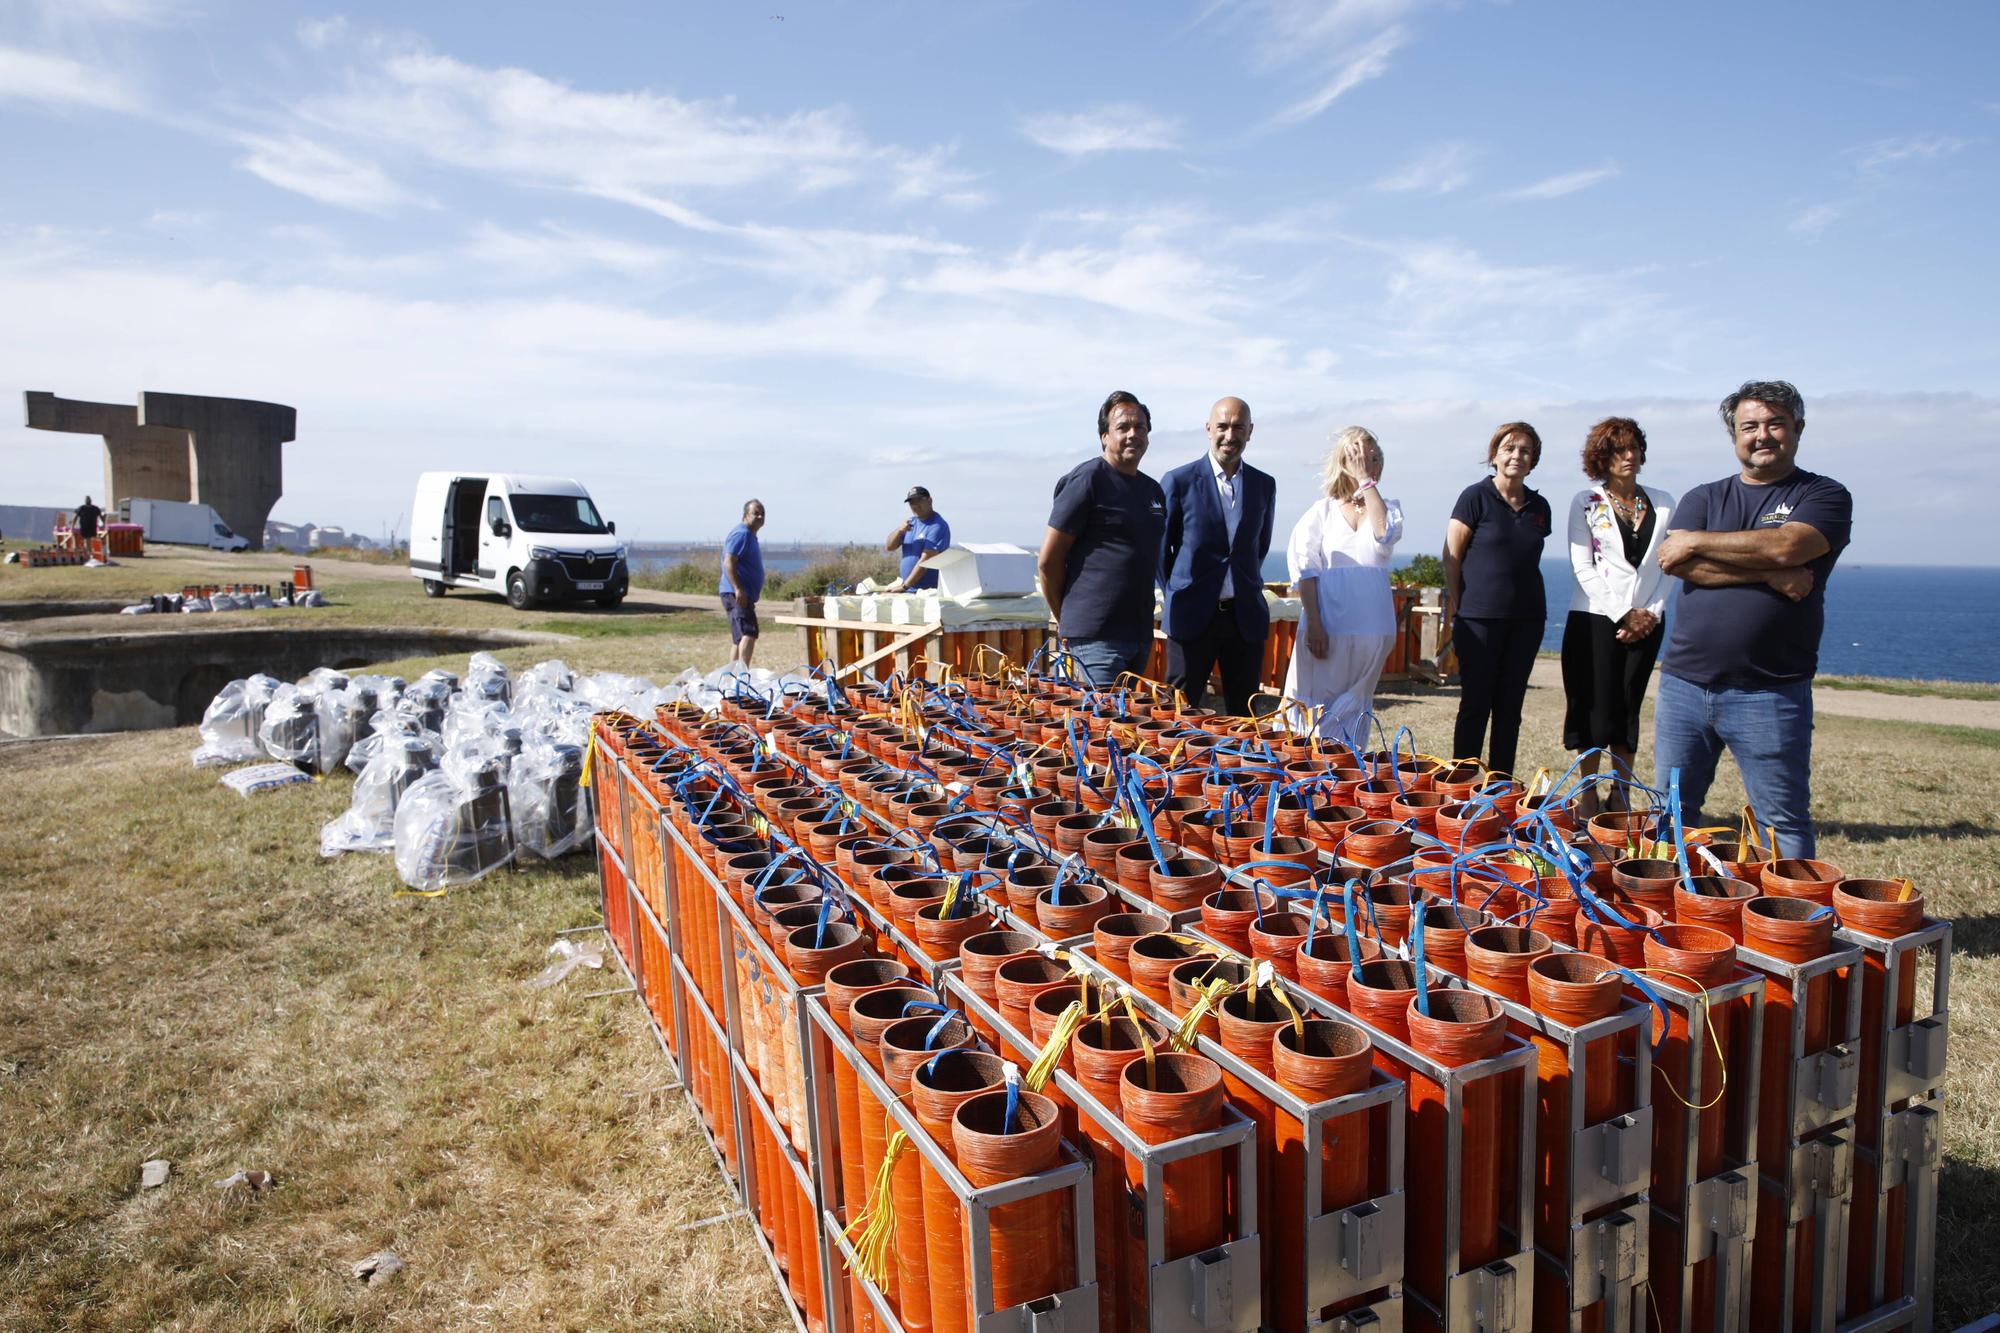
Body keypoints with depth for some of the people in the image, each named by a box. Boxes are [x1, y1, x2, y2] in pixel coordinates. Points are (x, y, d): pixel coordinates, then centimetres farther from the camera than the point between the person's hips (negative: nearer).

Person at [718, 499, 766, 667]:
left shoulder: (750, 535, 22)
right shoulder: (741, 534, -11)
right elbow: (729, 563, -21)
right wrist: (738, 589, -28)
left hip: (745, 594, 11)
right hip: (737, 594, -11)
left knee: (738, 639, 14)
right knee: (749, 634, -23)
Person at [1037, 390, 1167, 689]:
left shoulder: (1153, 490, 16)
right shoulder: (1087, 479, -8)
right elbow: (1048, 562, -8)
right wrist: (1066, 620, 1)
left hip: (1139, 632, 8)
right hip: (1096, 635, -8)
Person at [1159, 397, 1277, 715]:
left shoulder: (1265, 485, 8)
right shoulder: (1179, 481, -3)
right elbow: (1161, 546, 5)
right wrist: (1180, 594, 8)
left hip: (1246, 616, 3)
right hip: (1192, 616, -3)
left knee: (1243, 715, 9)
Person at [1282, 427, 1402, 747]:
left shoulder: (1387, 508, 11)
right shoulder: (1322, 511, 4)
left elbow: (1385, 534, -14)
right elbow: (1305, 570, -2)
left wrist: (1366, 481, -8)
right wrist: (1313, 624, -12)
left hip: (1372, 628, 2)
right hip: (1328, 625, -2)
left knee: (1355, 708, 11)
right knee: (1318, 708, 1)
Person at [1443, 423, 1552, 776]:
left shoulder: (1539, 507, 11)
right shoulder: (1476, 497, -4)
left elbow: (1529, 561, 18)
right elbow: (1451, 556, -4)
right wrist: (1459, 609, -5)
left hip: (1526, 619, 5)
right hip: (1480, 615, -5)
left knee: (1510, 707, 8)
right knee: (1476, 704, -1)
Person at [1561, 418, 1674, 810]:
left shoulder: (1663, 503, 9)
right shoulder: (1586, 502, 0)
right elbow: (1582, 568, -6)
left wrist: (1651, 613, -7)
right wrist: (1623, 613, -12)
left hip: (1647, 622, 3)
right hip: (1596, 619, -3)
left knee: (1629, 706, 8)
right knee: (1597, 706, -1)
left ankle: (1621, 795, 16)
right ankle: (1589, 796, 8)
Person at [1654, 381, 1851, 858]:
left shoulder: (1824, 496, 5)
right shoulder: (1702, 498, 13)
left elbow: (1786, 547, -17)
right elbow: (1674, 563, -6)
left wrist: (1697, 541, -7)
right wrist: (1770, 574, -12)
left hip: (1768, 693, -3)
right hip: (1683, 683, 3)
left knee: (1786, 825, 3)